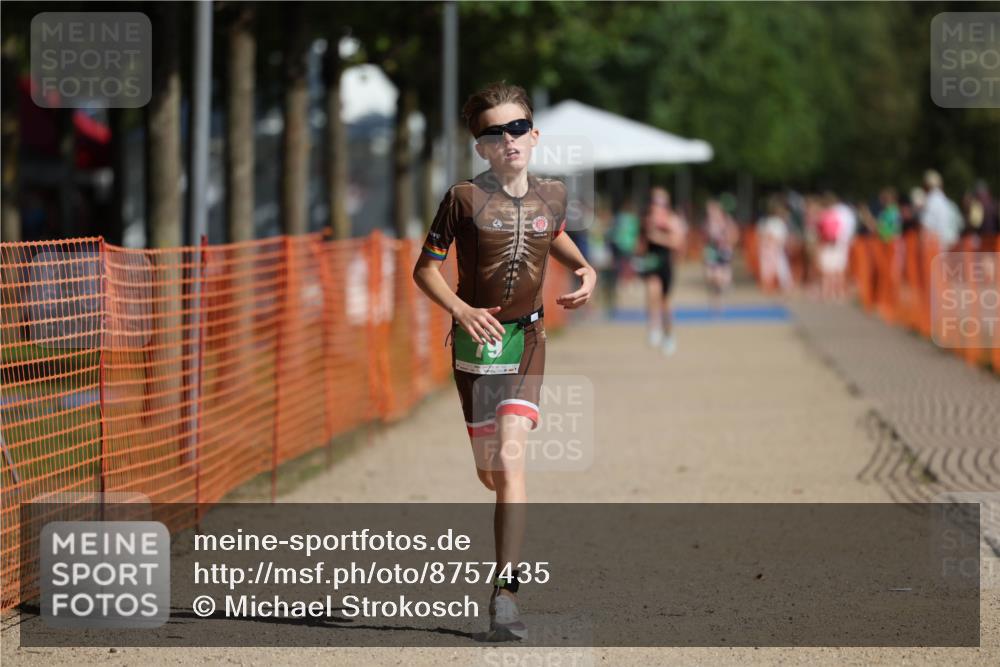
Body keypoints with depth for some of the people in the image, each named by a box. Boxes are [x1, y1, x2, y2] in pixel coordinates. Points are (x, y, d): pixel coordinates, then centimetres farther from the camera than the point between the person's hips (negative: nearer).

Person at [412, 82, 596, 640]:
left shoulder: (553, 196, 0)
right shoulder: (465, 198, -11)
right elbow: (426, 267, -4)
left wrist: (586, 270, 4)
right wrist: (462, 311, -20)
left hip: (528, 337, 1)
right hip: (478, 338, -1)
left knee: (511, 457, -17)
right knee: (490, 472, 8)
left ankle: (505, 591, -21)